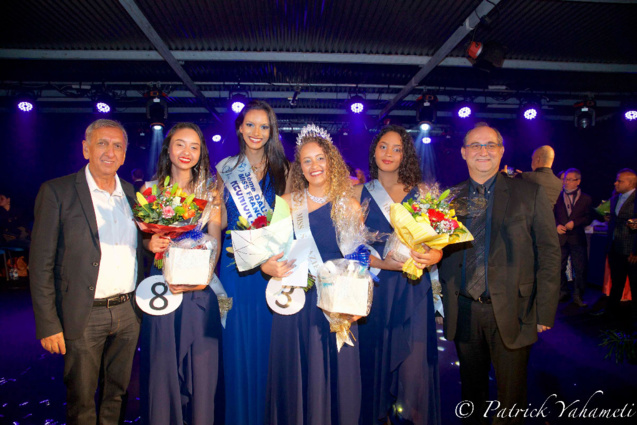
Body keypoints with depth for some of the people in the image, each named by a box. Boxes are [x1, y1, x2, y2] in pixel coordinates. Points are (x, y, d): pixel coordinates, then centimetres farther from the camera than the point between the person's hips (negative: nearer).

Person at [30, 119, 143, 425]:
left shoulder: (133, 194, 8)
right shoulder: (56, 192, -6)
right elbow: (41, 263, -8)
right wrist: (47, 324, -11)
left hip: (128, 312, 4)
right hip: (84, 316, -4)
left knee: (117, 394, 18)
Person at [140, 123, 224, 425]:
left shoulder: (209, 191, 3)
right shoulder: (151, 189, 7)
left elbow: (215, 241, -3)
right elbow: (142, 235, 10)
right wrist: (150, 243, -13)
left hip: (200, 289, -1)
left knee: (201, 364, 4)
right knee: (161, 363, 7)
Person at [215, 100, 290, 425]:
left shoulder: (281, 169, 6)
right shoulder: (226, 168, 8)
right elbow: (222, 222, 9)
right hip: (235, 261, 1)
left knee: (266, 338, 5)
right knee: (236, 340, 5)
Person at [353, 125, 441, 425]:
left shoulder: (420, 193, 5)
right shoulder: (359, 193, 4)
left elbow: (437, 243, 3)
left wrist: (431, 256, -20)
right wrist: (383, 262, -18)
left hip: (413, 291, 0)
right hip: (374, 290, 0)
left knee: (414, 368, 0)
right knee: (375, 362, 6)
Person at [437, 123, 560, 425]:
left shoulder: (530, 193, -1)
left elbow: (548, 253, -3)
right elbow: (442, 253, 6)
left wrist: (545, 310, -7)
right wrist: (445, 303, -5)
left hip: (510, 311, -2)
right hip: (463, 311, 2)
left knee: (511, 394, 12)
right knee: (471, 388, 18)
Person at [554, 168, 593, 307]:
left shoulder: (586, 199, 6)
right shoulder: (558, 196, 9)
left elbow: (589, 217, 1)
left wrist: (574, 222, -13)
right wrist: (557, 225, -9)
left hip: (577, 238, -1)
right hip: (561, 238, 2)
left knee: (580, 269, -1)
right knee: (559, 267, 7)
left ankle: (578, 296, 11)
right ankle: (563, 293, 22)